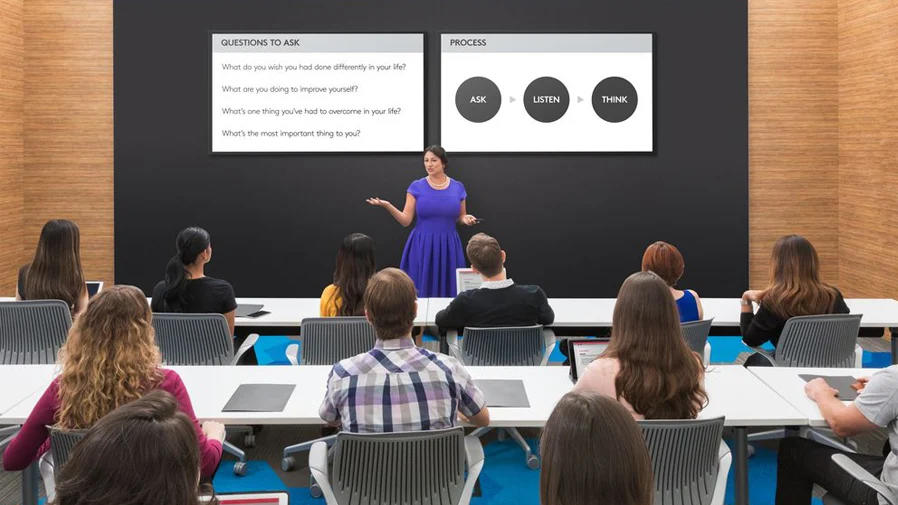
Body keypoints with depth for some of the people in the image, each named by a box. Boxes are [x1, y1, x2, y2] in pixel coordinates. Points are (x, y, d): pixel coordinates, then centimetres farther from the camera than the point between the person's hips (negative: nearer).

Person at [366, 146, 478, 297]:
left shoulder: (458, 187, 3)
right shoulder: (416, 187, -1)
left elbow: (461, 217, 15)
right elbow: (406, 220, -3)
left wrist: (466, 219, -8)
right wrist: (387, 206, -18)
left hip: (448, 247, 1)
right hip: (422, 246, -1)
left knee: (447, 291, 1)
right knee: (420, 291, -1)